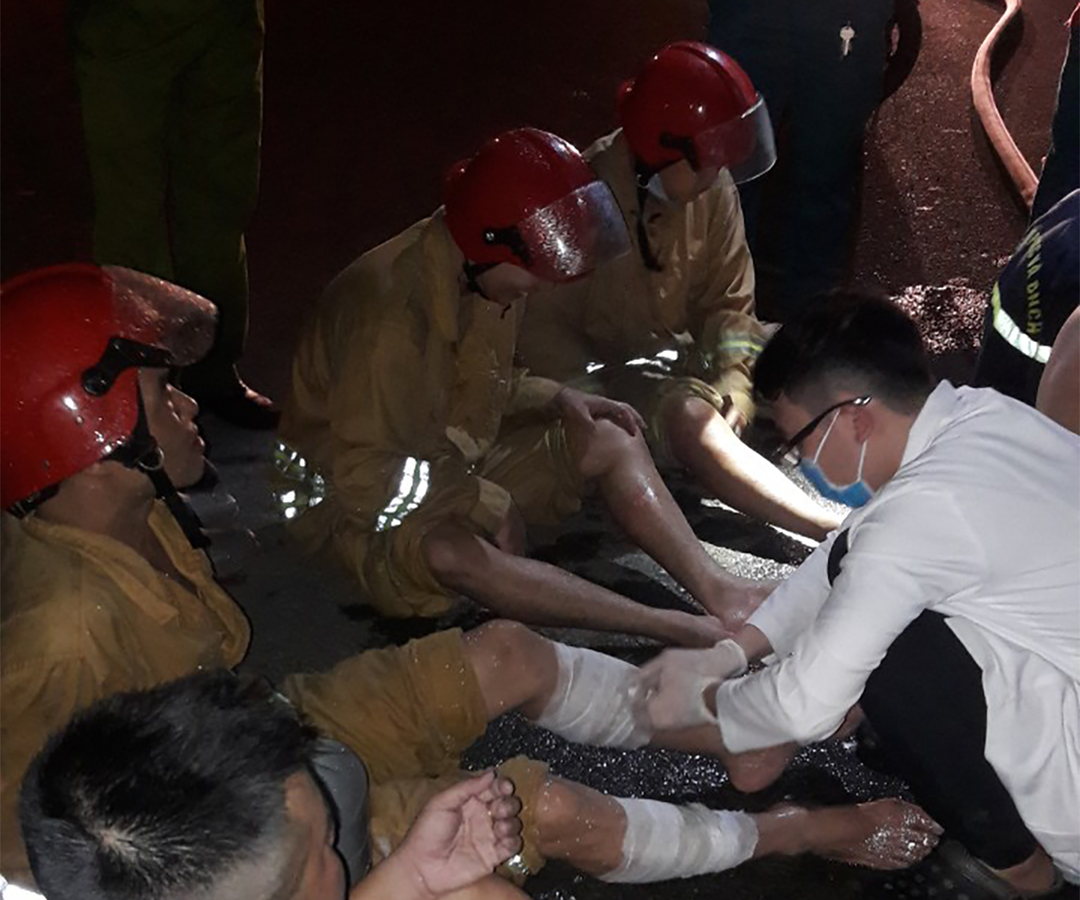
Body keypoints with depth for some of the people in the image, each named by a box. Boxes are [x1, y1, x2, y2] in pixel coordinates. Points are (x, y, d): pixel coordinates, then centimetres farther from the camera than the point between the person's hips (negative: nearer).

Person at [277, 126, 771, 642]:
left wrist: (557, 400, -5)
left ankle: (716, 591, -14)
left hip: (459, 466, 9)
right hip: (366, 502, -9)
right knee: (452, 553, -39)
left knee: (613, 443, -3)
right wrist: (488, 503, -23)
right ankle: (686, 631, -41)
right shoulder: (389, 309, -31)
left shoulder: (490, 279, -4)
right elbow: (363, 474, -29)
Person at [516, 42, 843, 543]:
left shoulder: (712, 187, -5)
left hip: (681, 357, 9)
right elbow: (543, 331, -16)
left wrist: (735, 378, -17)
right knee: (692, 419, -35)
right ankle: (837, 533, -41)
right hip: (604, 373, -9)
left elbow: (728, 300, 2)